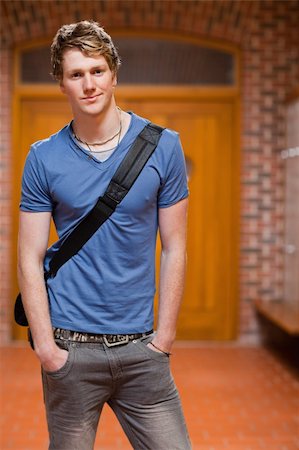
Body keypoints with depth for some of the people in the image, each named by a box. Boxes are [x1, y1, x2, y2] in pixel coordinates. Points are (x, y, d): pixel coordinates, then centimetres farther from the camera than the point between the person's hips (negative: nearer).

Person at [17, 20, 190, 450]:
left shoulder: (162, 146, 0)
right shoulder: (43, 158, 0)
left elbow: (174, 249, 3)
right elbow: (31, 260, 0)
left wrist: (165, 335, -1)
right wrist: (45, 346, -7)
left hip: (140, 347, 1)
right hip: (71, 349, 0)